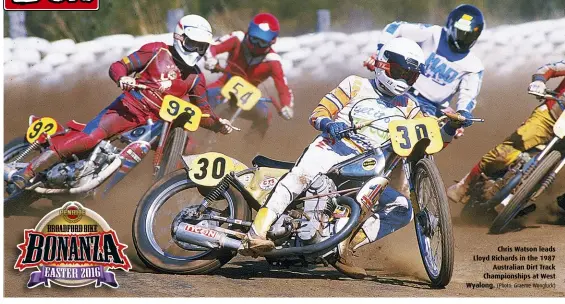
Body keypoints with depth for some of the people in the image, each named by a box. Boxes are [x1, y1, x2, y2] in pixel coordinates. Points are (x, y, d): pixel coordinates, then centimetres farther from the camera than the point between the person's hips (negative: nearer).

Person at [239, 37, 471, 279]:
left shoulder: (407, 108, 24)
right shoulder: (356, 85, 16)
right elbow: (317, 113, 9)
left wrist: (449, 129, -4)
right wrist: (328, 123, -15)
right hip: (334, 146, -5)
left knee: (402, 209, -13)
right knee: (301, 175, -35)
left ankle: (343, 249, -14)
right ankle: (256, 235, -45)